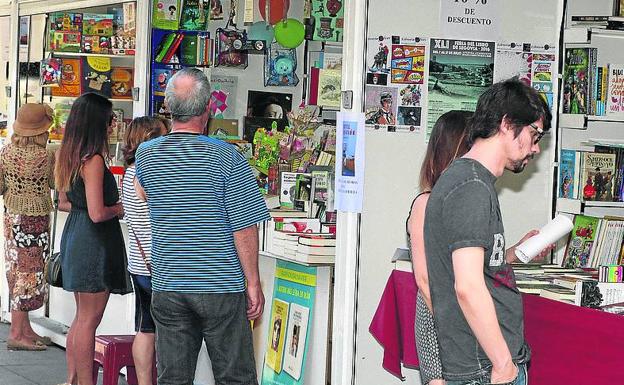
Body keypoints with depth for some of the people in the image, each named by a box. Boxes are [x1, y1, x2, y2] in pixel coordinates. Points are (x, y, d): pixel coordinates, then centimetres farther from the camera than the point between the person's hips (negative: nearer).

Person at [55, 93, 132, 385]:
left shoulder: (68, 157, 9)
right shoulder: (94, 160, -19)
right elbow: (97, 214, -23)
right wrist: (117, 209, -5)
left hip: (74, 238, 10)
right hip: (94, 243, -10)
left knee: (81, 317, 17)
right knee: (89, 320, -3)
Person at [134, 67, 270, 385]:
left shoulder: (146, 154, 1)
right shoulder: (226, 158, -12)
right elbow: (245, 229, -12)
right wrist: (253, 284, -3)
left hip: (167, 287, 4)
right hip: (222, 287, -4)